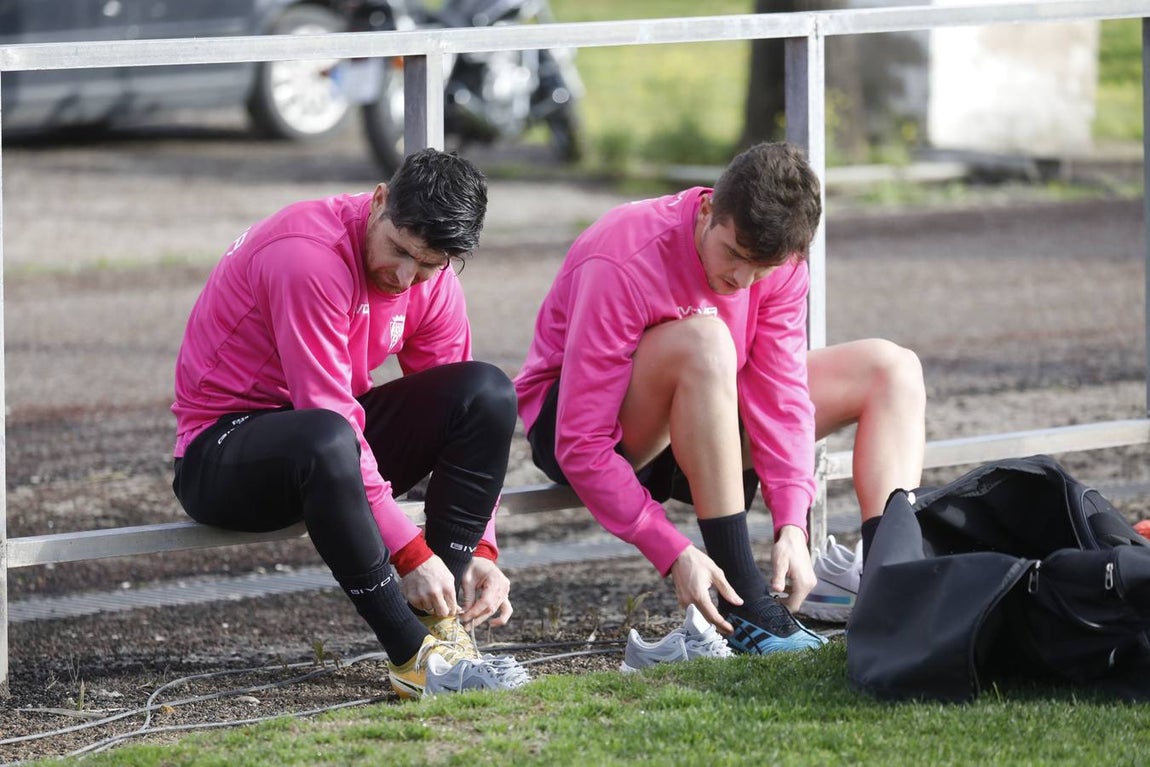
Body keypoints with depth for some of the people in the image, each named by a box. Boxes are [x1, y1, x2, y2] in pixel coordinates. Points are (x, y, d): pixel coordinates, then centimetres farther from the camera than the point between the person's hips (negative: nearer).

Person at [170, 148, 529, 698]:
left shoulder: (433, 283, -3)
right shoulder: (308, 256, -28)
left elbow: (467, 421, 1)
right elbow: (331, 420, -30)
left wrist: (478, 550, -12)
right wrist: (409, 551, -30)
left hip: (332, 440, 7)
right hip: (219, 455, -7)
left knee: (489, 392, -15)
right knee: (326, 442, -42)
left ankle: (442, 625, -19)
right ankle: (414, 657, -35)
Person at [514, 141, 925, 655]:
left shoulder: (777, 260, -13)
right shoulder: (622, 265, -31)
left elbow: (782, 398, -17)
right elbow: (582, 448, -32)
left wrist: (791, 526, -31)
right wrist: (674, 553, -38)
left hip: (699, 428, 7)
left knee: (892, 369, -6)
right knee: (704, 340, -38)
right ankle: (746, 608, -38)